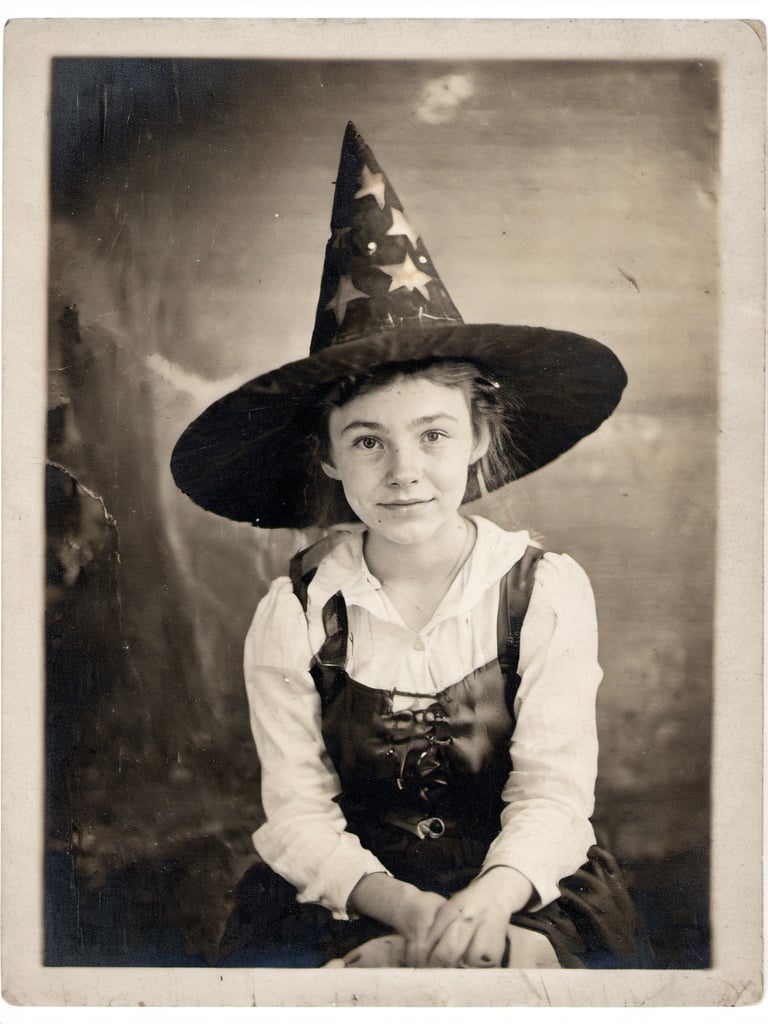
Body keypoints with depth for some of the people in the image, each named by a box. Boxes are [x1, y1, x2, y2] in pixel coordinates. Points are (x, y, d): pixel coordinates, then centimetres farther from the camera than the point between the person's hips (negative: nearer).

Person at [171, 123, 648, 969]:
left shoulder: (548, 589, -10)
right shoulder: (292, 615, -8)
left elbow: (551, 790, -11)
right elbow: (299, 813, -9)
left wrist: (493, 896, -31)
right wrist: (406, 907, -26)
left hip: (524, 880, 0)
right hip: (344, 891, 1)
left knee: (532, 957, -29)